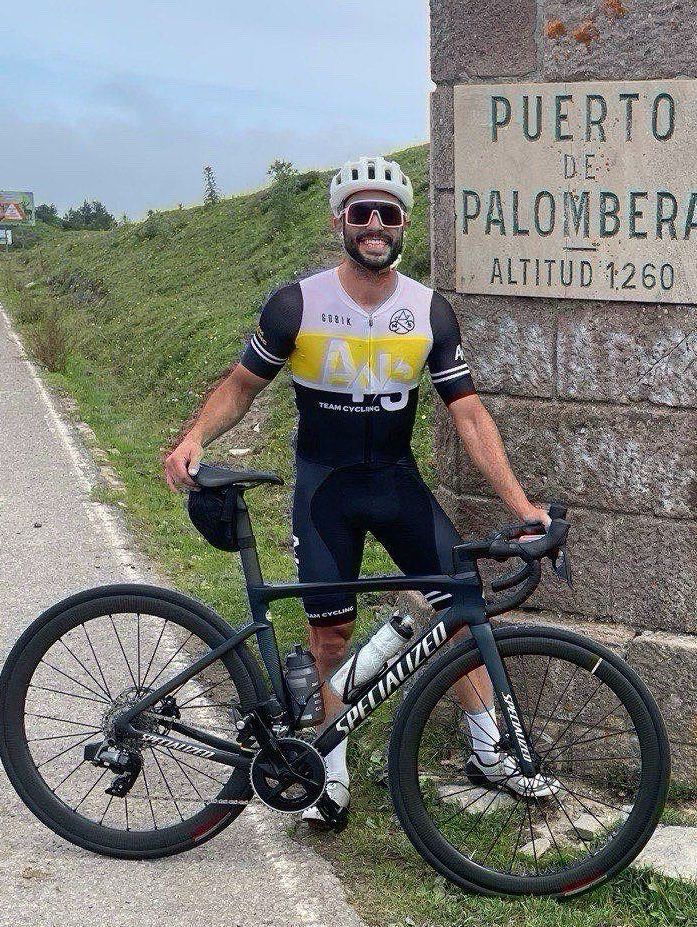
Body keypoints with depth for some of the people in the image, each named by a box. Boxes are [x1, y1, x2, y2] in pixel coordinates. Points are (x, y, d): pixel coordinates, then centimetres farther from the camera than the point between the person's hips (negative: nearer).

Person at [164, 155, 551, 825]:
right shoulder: (297, 305, -12)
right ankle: (334, 771, 16)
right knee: (329, 630, 1)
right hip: (324, 486, -2)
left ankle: (487, 751, 13)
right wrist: (194, 438, -20)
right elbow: (243, 385, -1)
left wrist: (520, 504, -14)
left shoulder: (430, 313, -7)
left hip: (397, 480, 2)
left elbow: (469, 416, -7)